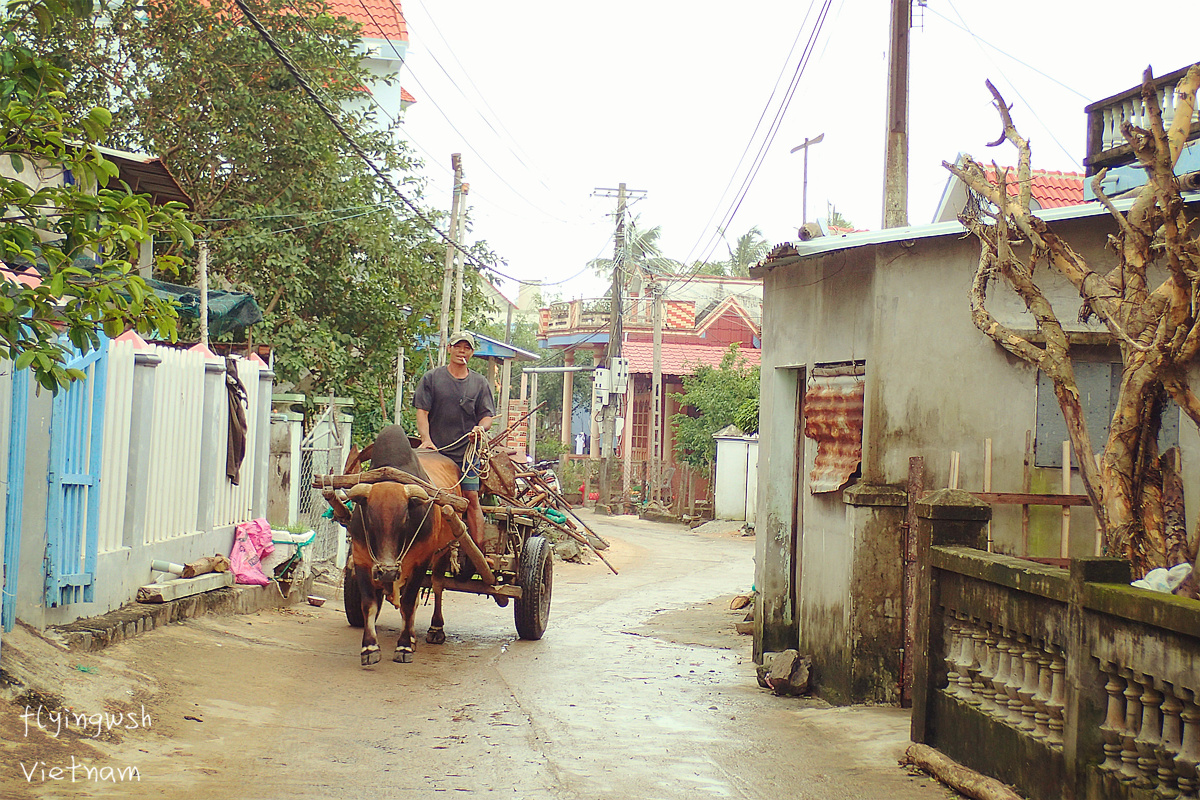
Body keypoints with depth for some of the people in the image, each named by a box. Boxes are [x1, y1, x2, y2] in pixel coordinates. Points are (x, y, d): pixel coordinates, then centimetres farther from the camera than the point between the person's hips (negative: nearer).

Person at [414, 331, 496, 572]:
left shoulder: (479, 383, 14)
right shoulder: (432, 378, 8)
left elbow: (487, 415, 13)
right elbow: (422, 412, 2)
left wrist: (481, 428, -11)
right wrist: (426, 440, -12)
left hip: (467, 452, 1)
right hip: (436, 451, 0)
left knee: (471, 499, -6)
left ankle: (478, 551, -8)